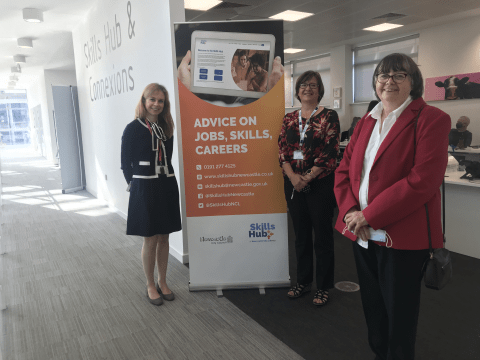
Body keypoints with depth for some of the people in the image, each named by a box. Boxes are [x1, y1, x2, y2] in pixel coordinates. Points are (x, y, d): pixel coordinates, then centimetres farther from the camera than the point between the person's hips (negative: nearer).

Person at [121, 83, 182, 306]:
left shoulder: (166, 128, 8)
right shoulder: (133, 129, -6)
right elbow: (126, 163, -3)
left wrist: (165, 179, 5)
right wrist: (136, 184, 2)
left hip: (167, 187, 5)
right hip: (144, 189, -4)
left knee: (163, 237, 12)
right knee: (150, 239, 3)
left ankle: (162, 282, 28)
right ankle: (150, 286, 22)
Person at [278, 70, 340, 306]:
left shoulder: (329, 117, -3)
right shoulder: (289, 119, 10)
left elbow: (330, 152, -11)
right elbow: (282, 150, 4)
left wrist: (308, 177, -16)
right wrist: (293, 176, -11)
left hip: (320, 183, -4)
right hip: (294, 184, 4)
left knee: (322, 236, 4)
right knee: (301, 235, 14)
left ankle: (323, 287, 20)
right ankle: (303, 281, 29)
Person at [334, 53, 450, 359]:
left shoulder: (431, 119, -9)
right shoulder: (366, 123, 12)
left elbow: (423, 181, -19)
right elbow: (344, 171, 9)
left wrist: (368, 215, -18)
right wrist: (350, 211, -9)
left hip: (403, 239, -6)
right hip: (363, 235, 6)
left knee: (399, 318, 10)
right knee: (373, 311, 20)